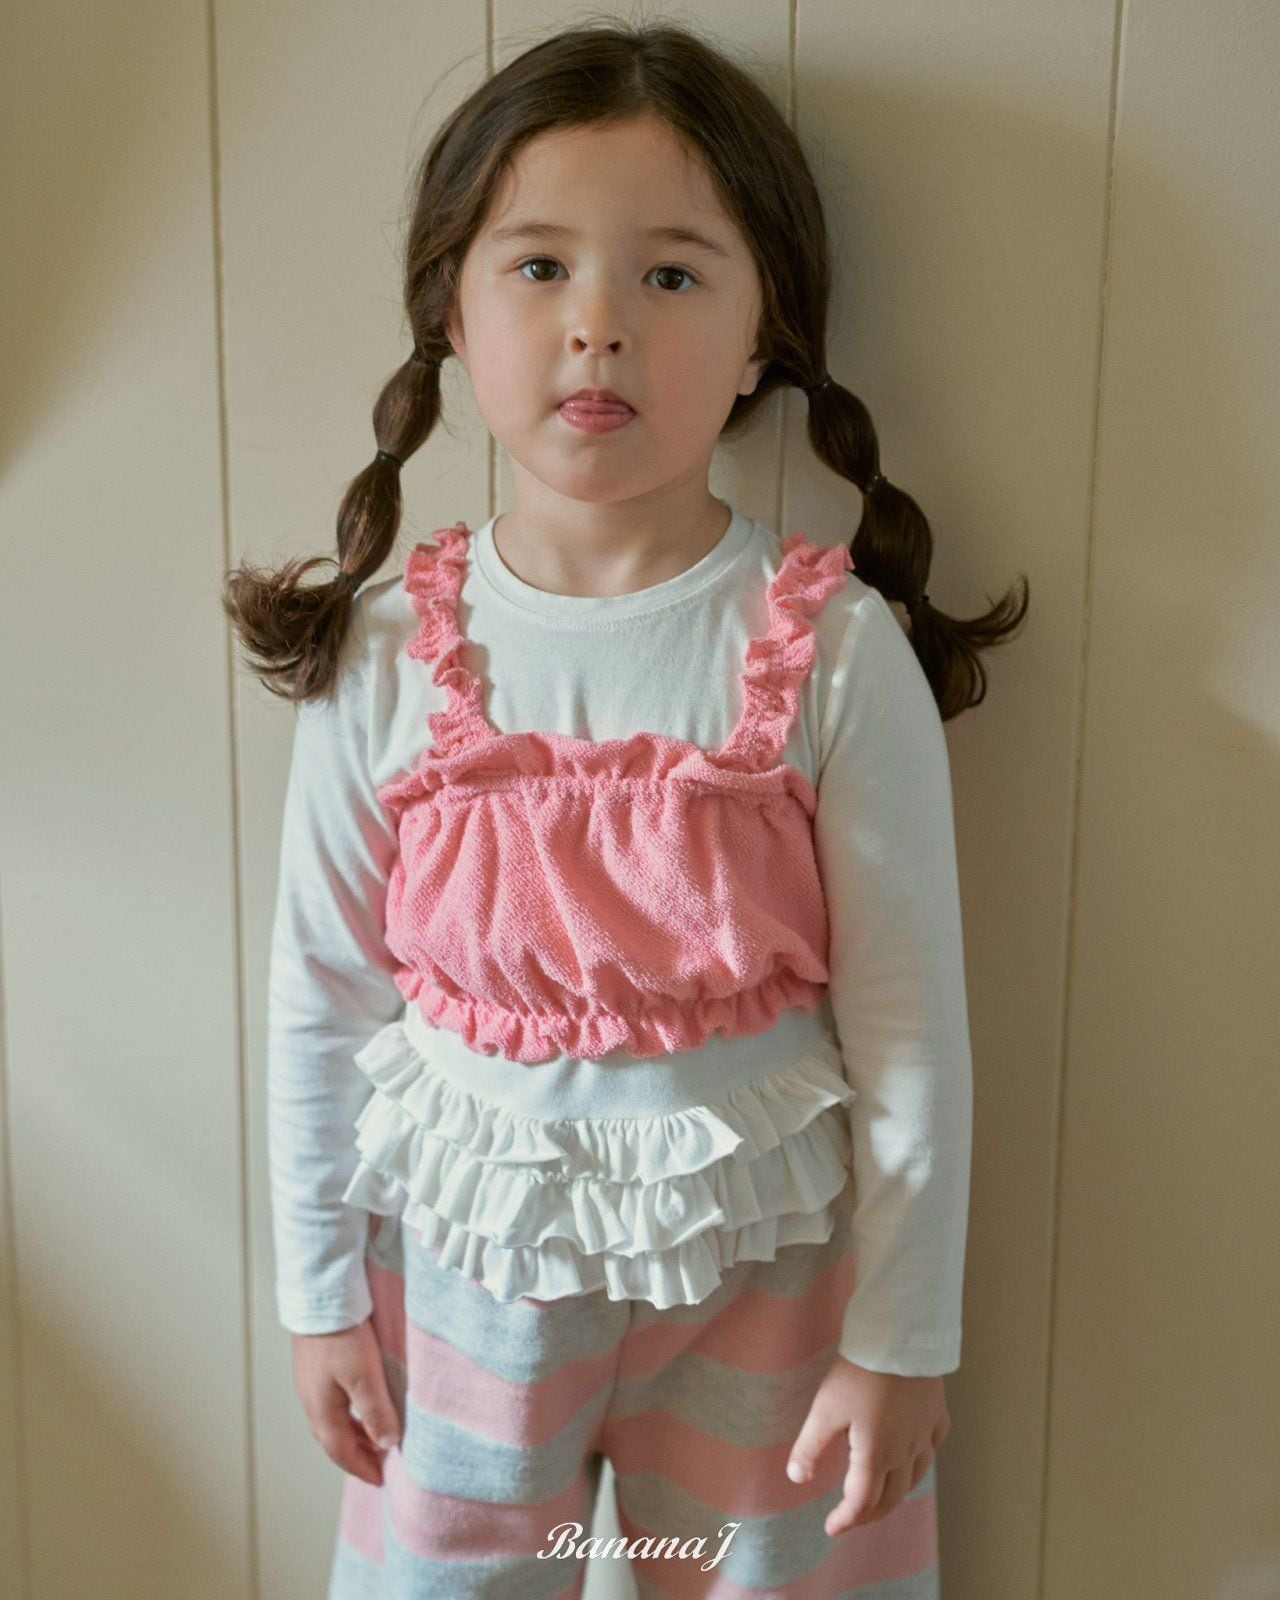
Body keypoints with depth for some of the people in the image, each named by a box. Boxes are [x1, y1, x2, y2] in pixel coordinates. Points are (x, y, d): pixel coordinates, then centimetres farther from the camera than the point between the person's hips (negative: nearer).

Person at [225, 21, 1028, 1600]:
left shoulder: (837, 651, -15)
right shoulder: (385, 653, -9)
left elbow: (912, 1026, -9)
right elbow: (320, 999, -1)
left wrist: (903, 1341, -4)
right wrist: (319, 1293, 5)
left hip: (760, 1266, -1)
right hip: (468, 1258, 2)